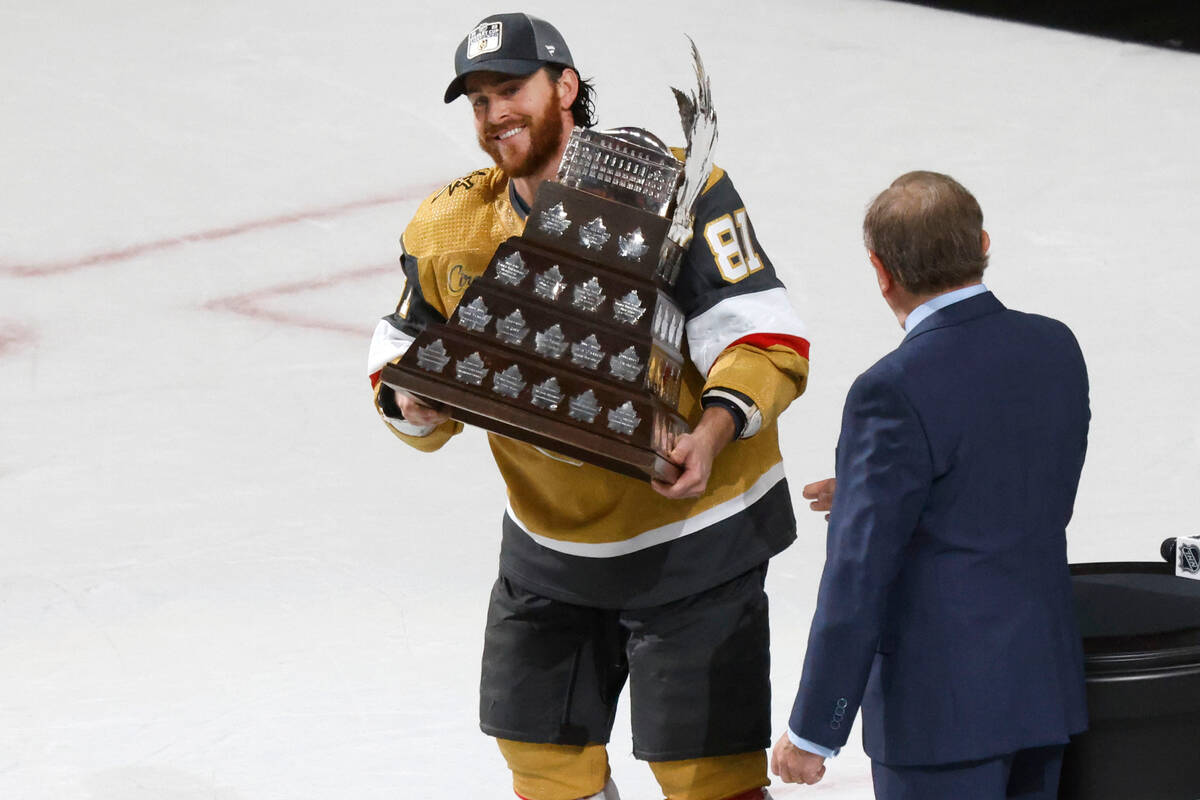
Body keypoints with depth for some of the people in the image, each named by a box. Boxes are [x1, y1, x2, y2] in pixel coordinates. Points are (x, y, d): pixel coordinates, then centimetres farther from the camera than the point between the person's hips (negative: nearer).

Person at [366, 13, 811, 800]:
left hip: (693, 535, -6)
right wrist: (413, 403, -15)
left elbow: (766, 336, -20)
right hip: (549, 542, 6)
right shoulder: (452, 229, -2)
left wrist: (716, 426, -38)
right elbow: (402, 352, 8)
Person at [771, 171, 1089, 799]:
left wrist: (812, 731, -11)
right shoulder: (1055, 348, 3)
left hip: (942, 708, -7)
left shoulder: (896, 393, -19)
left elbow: (859, 578, -18)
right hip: (1043, 687, 7)